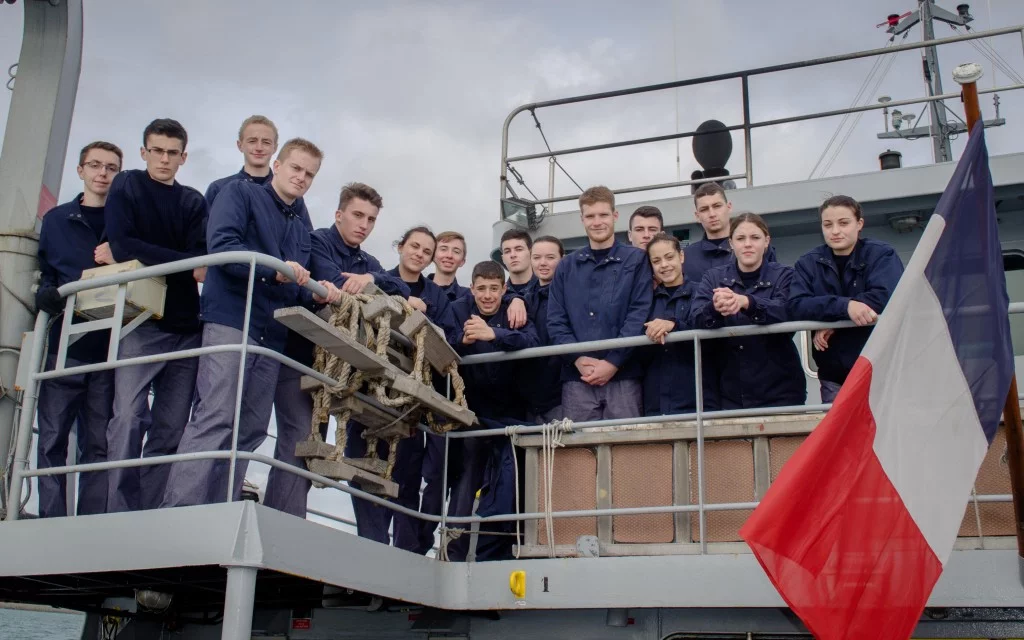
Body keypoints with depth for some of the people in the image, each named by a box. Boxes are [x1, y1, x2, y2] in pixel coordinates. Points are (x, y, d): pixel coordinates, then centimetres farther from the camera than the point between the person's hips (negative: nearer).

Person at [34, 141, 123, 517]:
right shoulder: (56, 220, 15)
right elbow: (42, 273, 13)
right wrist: (44, 293, -7)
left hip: (108, 347, -1)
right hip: (62, 343, 1)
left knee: (99, 444, 1)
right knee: (52, 440, -1)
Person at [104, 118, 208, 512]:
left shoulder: (193, 202, 16)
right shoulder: (126, 187, 9)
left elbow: (199, 262, 0)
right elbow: (122, 245, -9)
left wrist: (136, 256, -7)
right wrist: (182, 264, -9)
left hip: (185, 325, 4)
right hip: (140, 319, -4)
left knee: (171, 430, 0)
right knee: (128, 419, -15)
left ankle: (148, 513, 4)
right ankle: (120, 516, -12)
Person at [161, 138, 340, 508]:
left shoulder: (301, 230, 26)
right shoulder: (240, 193, 6)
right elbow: (222, 244, -11)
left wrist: (315, 294, -1)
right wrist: (274, 268, -22)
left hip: (273, 335, 7)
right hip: (231, 320, -7)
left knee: (249, 432, 1)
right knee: (214, 420, -17)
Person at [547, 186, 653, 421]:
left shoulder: (636, 260, 7)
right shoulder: (566, 266, 15)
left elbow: (640, 315, -3)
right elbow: (555, 320, 7)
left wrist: (612, 362, -12)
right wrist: (579, 359, -9)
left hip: (623, 375, -2)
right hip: (576, 377, 2)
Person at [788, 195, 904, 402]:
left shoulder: (882, 255, 1)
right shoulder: (808, 263, 8)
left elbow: (886, 297, -17)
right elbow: (796, 305, -10)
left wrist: (829, 320, -17)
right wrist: (845, 306, -25)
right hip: (834, 377, 2)